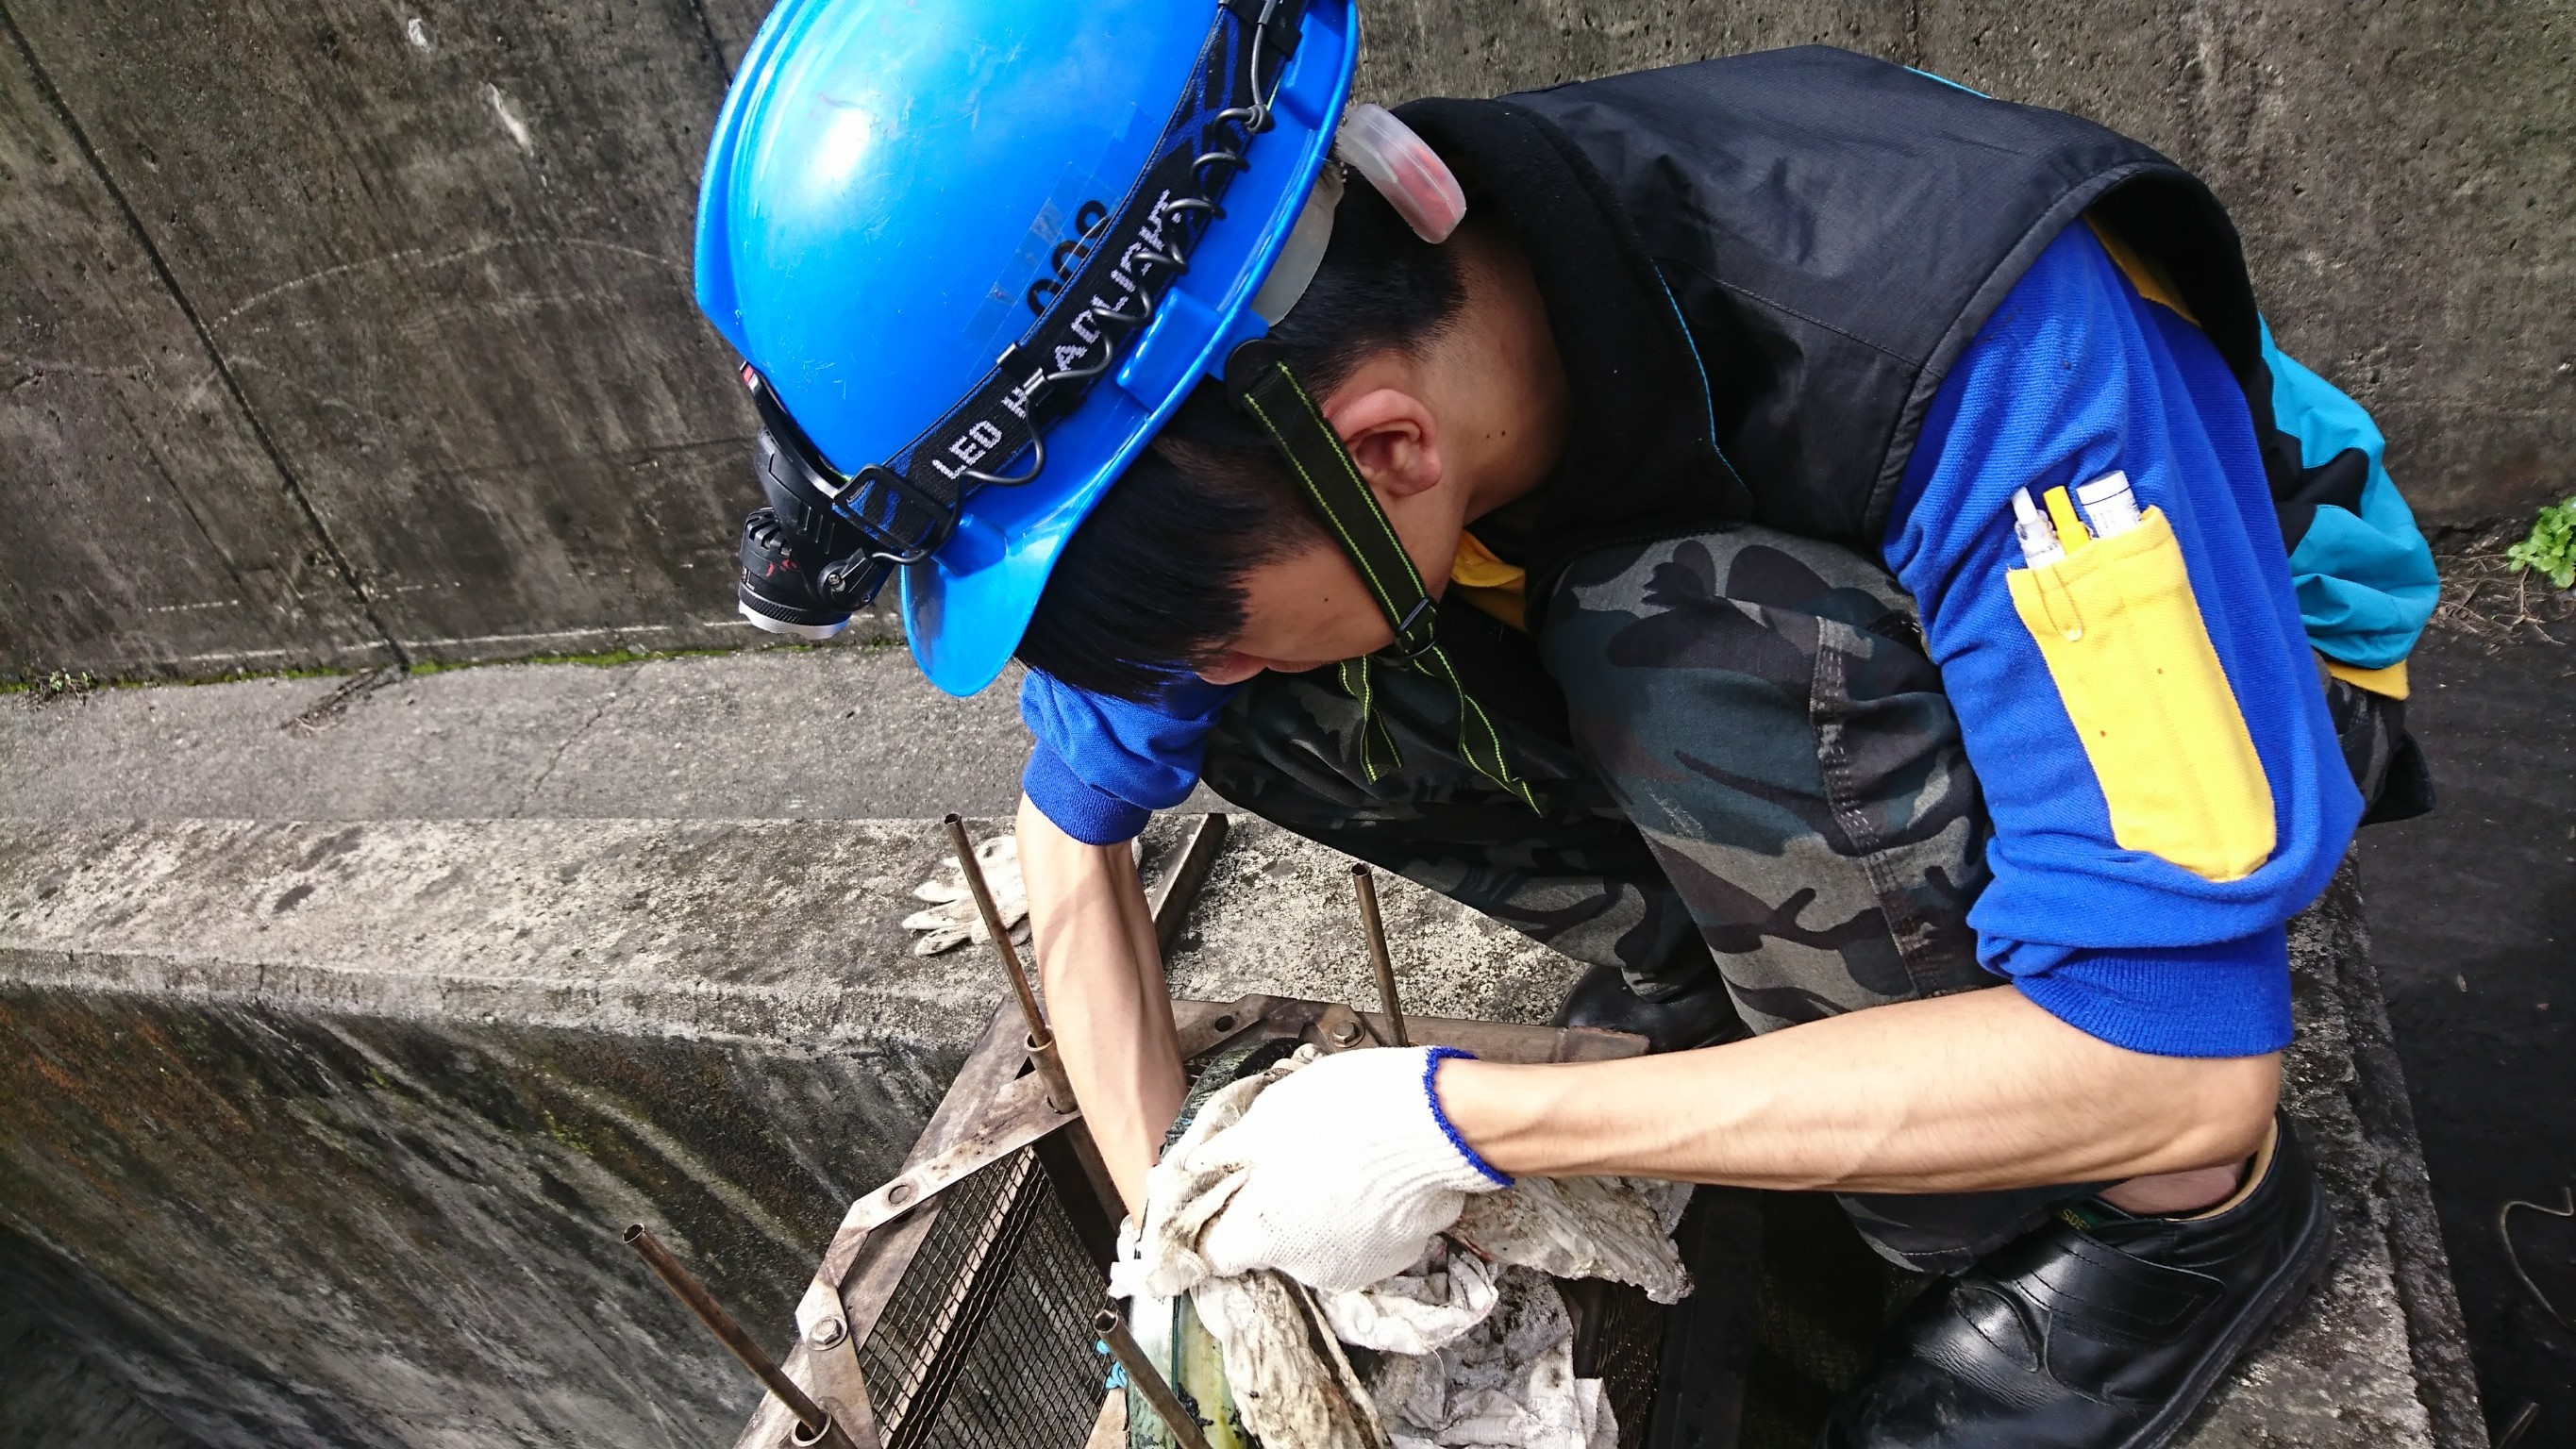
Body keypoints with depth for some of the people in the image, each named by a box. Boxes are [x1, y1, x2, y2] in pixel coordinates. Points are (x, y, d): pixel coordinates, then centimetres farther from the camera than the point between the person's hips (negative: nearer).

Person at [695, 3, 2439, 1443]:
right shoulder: (1236, 381, -20)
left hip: (2204, 690, -3)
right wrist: (1181, 1237, -11)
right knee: (1271, 700, -16)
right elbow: (1074, 834, -7)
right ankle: (1781, 1011, 0)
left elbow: (2182, 1059, -36)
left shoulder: (1985, 349, -38)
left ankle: (2192, 1216, -11)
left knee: (1685, 649, -35)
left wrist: (1462, 1124, -35)